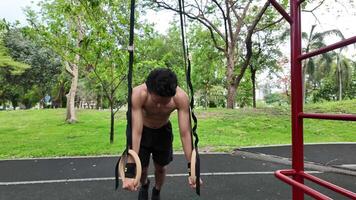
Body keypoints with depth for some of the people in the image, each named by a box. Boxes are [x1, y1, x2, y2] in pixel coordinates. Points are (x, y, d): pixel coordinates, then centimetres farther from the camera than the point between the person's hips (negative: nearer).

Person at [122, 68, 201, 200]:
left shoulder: (181, 97, -35)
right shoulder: (138, 94, -39)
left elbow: (185, 133, -31)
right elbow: (136, 133, -39)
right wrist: (130, 172, -41)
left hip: (163, 130, 1)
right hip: (143, 130, -1)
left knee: (160, 167, 11)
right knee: (141, 168, 4)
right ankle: (144, 185, 41)